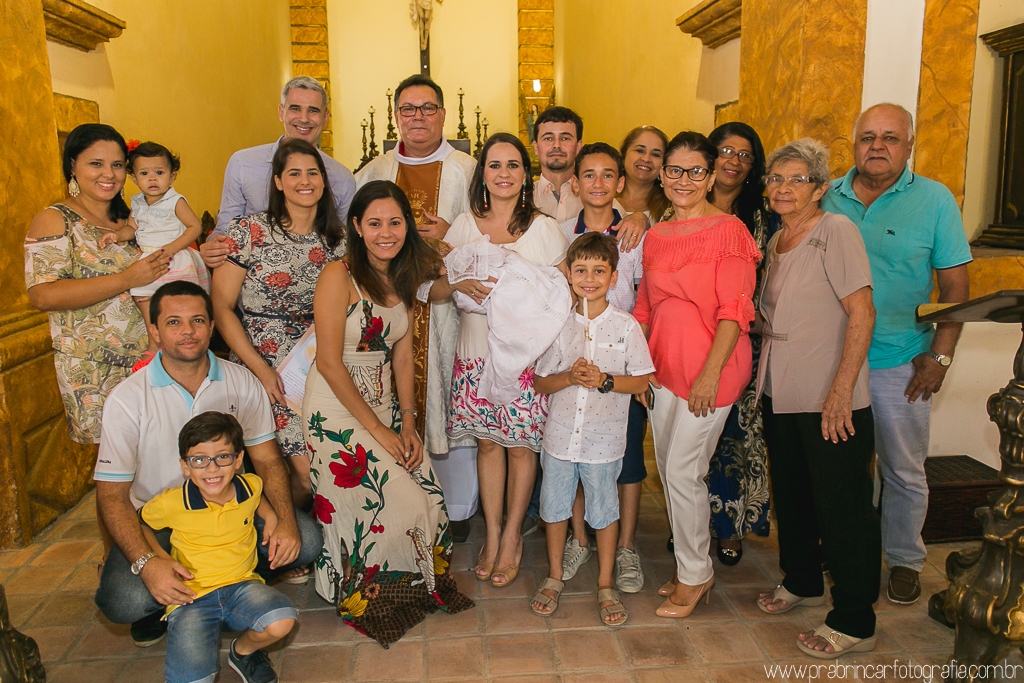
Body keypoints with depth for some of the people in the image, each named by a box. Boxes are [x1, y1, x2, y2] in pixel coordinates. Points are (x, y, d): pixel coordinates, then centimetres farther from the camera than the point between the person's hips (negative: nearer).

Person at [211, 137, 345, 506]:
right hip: (262, 364, -4)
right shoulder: (248, 232, -4)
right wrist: (261, 369, -12)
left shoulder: (337, 239, 8)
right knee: (308, 469, -16)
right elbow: (221, 307, -5)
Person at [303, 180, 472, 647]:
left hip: (384, 404, 6)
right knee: (398, 506, -10)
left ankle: (419, 588, 22)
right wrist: (378, 430, -14)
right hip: (337, 408, -6)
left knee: (429, 499, -3)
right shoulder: (338, 277, -13)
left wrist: (408, 424, -1)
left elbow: (402, 357, 9)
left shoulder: (403, 280, 8)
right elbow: (329, 364, -16)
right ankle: (369, 599, 16)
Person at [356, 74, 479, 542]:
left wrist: (450, 238, -13)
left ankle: (457, 508, 19)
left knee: (451, 405, 2)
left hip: (449, 306, -2)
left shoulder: (469, 172, 7)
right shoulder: (372, 174, 15)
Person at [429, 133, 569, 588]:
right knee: (487, 442, 10)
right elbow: (435, 290, 3)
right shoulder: (465, 226, 5)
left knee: (521, 445, 5)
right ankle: (492, 534, 25)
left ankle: (512, 537, 23)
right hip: (478, 350, 2)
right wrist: (460, 285, -17)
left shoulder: (544, 228, 0)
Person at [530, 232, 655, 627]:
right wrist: (569, 377, -16)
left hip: (605, 436, -2)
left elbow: (642, 381, -2)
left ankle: (605, 586, 28)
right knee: (554, 505, 12)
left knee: (604, 511, 9)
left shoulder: (626, 326, -5)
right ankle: (555, 576, 34)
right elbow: (540, 382, 3)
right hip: (560, 432, 2)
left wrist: (604, 380, -17)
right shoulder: (559, 324, 0)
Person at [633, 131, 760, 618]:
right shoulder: (655, 236, 11)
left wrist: (710, 374, -19)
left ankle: (695, 574, 19)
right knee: (668, 469, 13)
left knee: (683, 472, -3)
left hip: (708, 368, -7)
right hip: (663, 365, 7)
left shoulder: (728, 231, -8)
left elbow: (735, 310, -13)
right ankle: (691, 567, 32)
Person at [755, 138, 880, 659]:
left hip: (830, 402, -8)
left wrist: (841, 390, -21)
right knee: (790, 494, 19)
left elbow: (862, 313, -17)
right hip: (780, 395, 8)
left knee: (842, 508, 1)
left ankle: (854, 624, 16)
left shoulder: (836, 230, -11)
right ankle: (801, 582, 40)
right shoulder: (776, 241, 12)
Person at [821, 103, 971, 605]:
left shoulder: (935, 199, -1)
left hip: (900, 364, -2)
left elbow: (955, 286, -1)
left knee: (903, 471, 9)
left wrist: (940, 356, -8)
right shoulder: (829, 197, 4)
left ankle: (904, 560, 29)